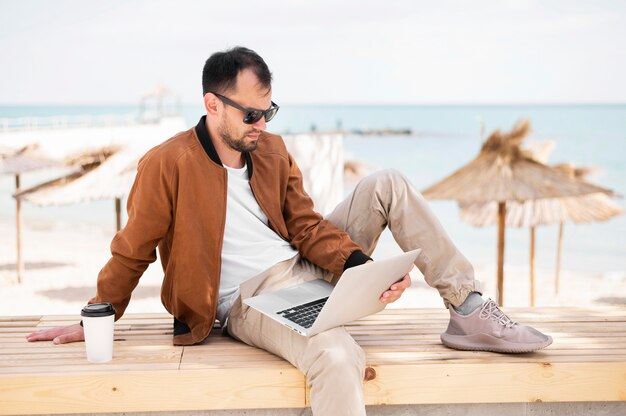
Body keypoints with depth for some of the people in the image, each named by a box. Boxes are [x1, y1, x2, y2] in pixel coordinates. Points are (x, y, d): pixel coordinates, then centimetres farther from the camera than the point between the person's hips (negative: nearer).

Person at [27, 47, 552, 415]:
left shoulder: (273, 151, 9)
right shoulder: (167, 164, -10)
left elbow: (306, 226, 7)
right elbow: (132, 253, -1)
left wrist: (365, 265, -10)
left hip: (308, 270, 7)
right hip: (250, 301, -7)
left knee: (387, 185, -5)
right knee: (337, 354, -38)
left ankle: (469, 311, -4)